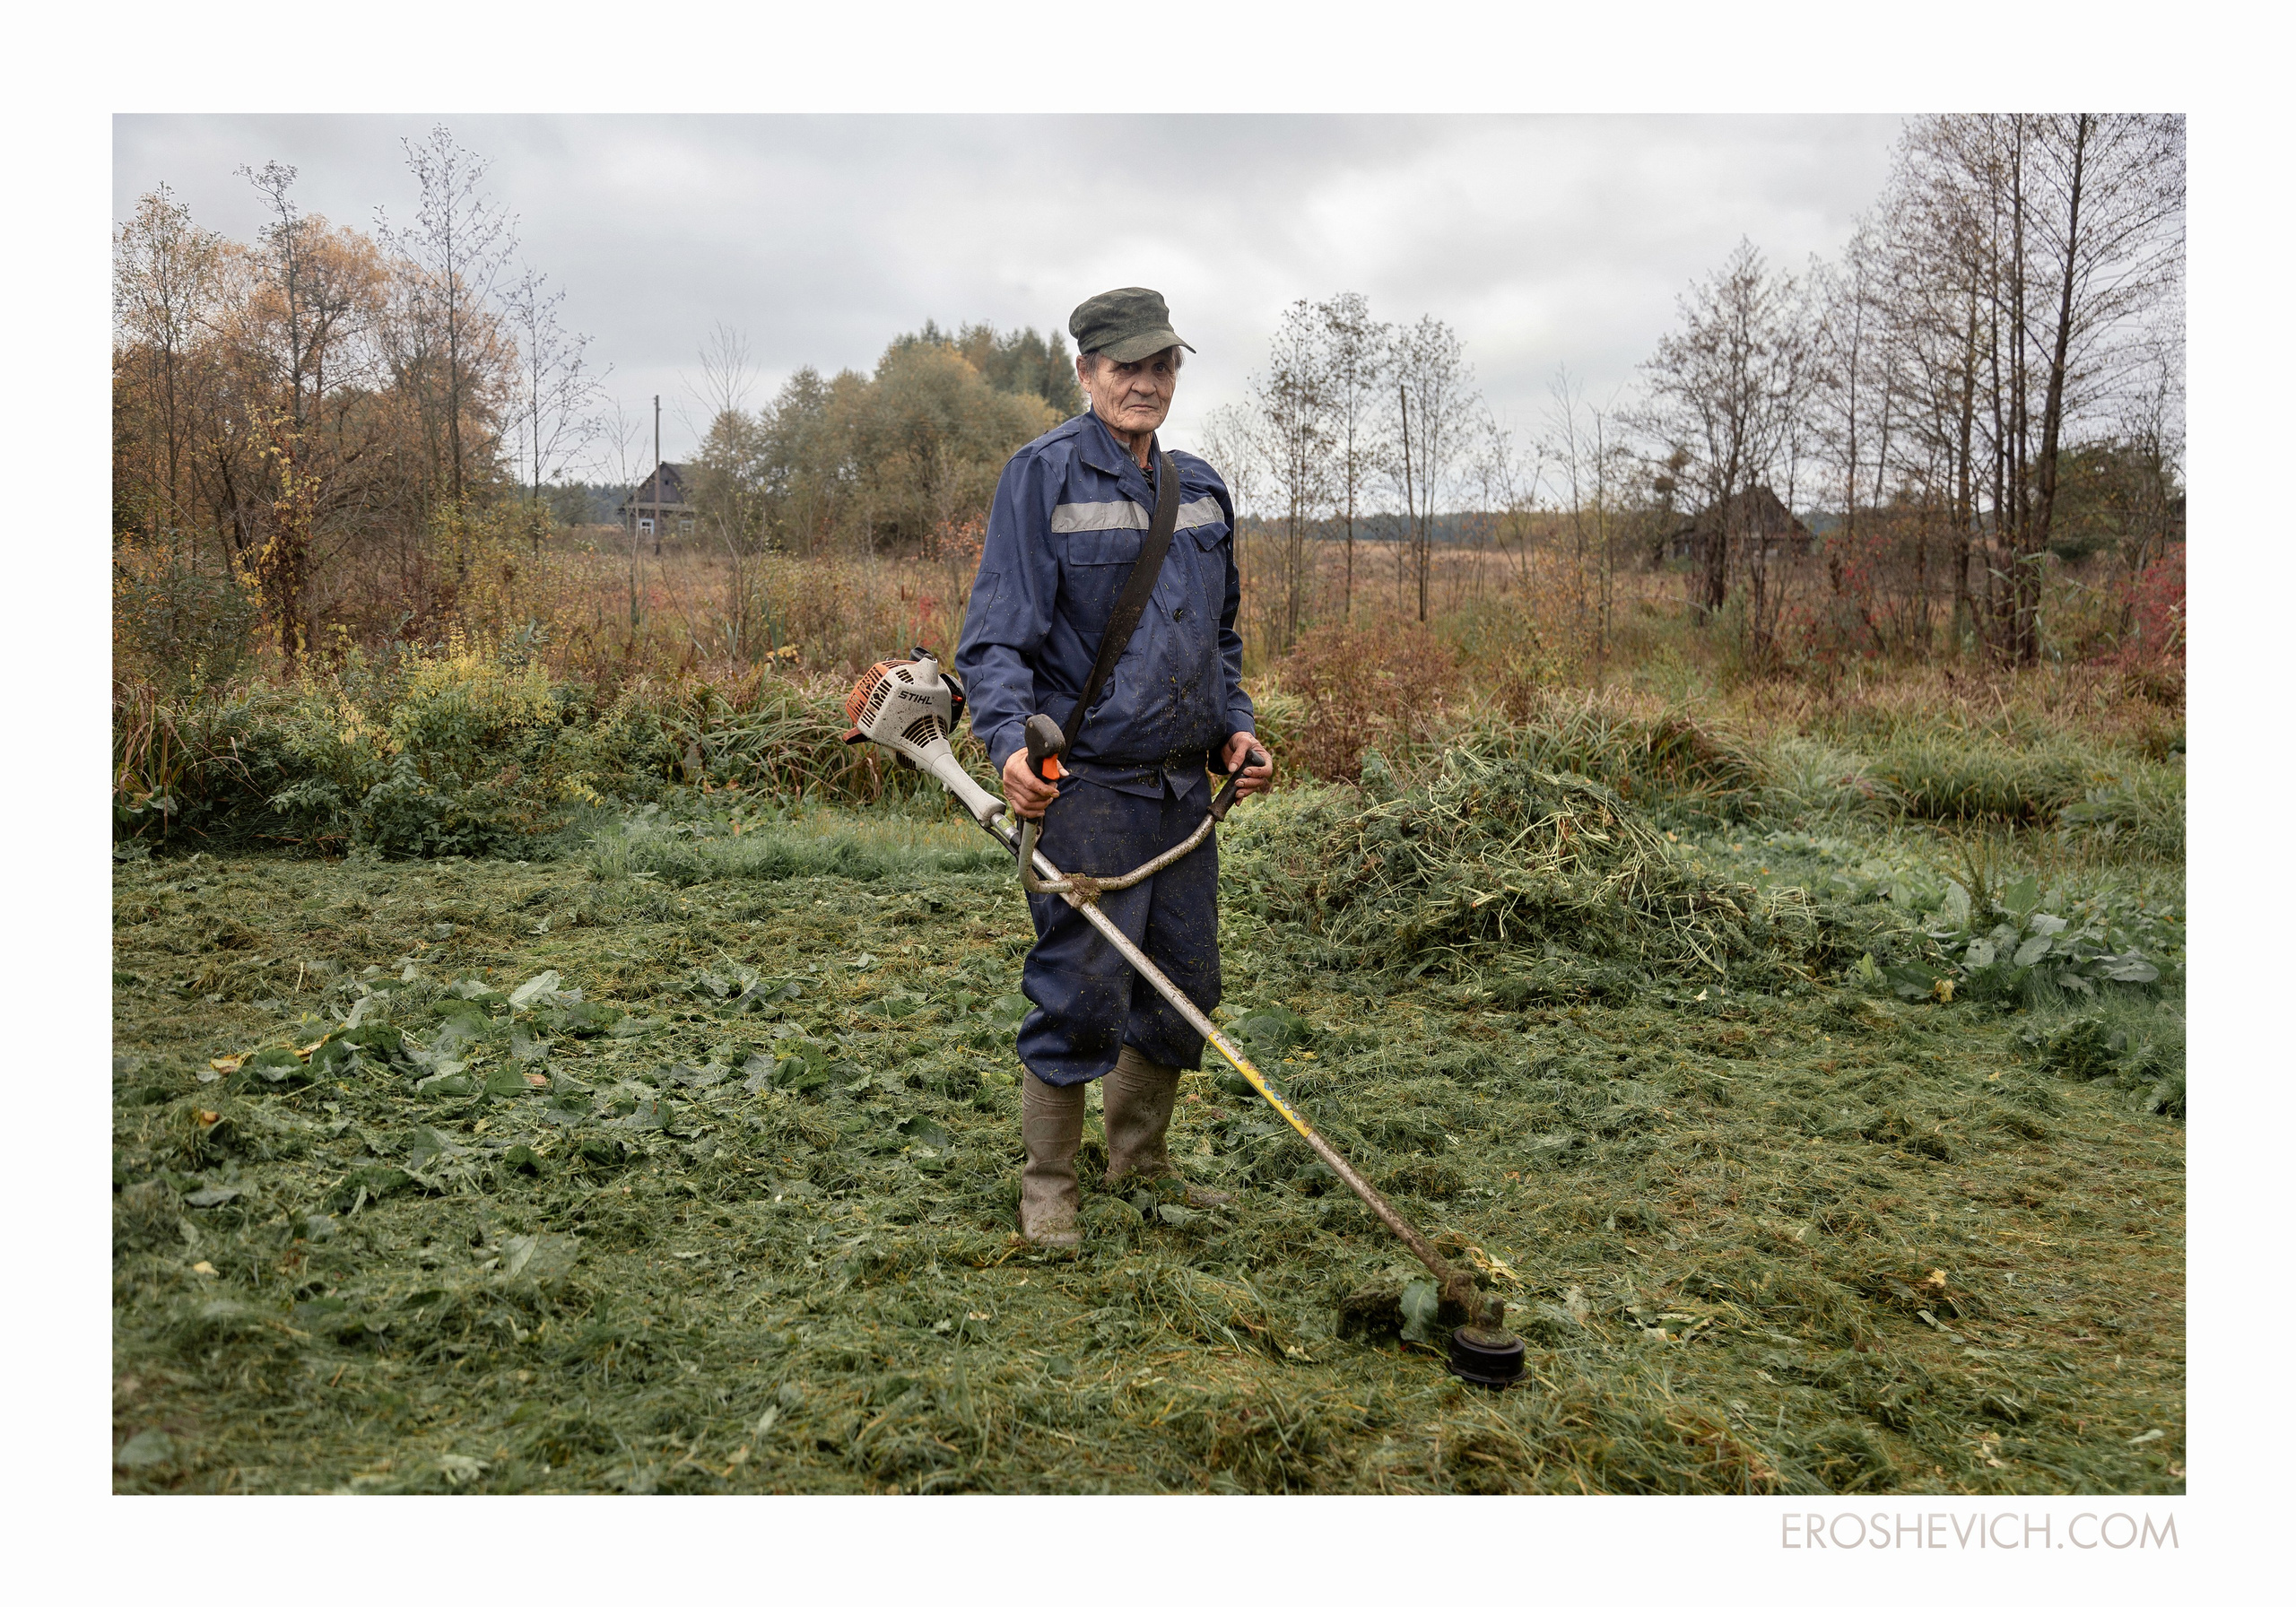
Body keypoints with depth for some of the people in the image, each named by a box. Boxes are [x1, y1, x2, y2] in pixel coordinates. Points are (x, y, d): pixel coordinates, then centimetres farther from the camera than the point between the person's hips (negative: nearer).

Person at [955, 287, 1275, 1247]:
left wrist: (1236, 729, 10)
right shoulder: (1043, 475, -6)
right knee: (1082, 987, -5)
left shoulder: (1201, 488, 14)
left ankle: (1139, 1163, 31)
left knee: (1182, 985, 13)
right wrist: (1010, 741, -27)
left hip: (1184, 783, 7)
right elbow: (997, 633, -12)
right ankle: (1048, 1185, 14)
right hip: (1087, 781, -7)